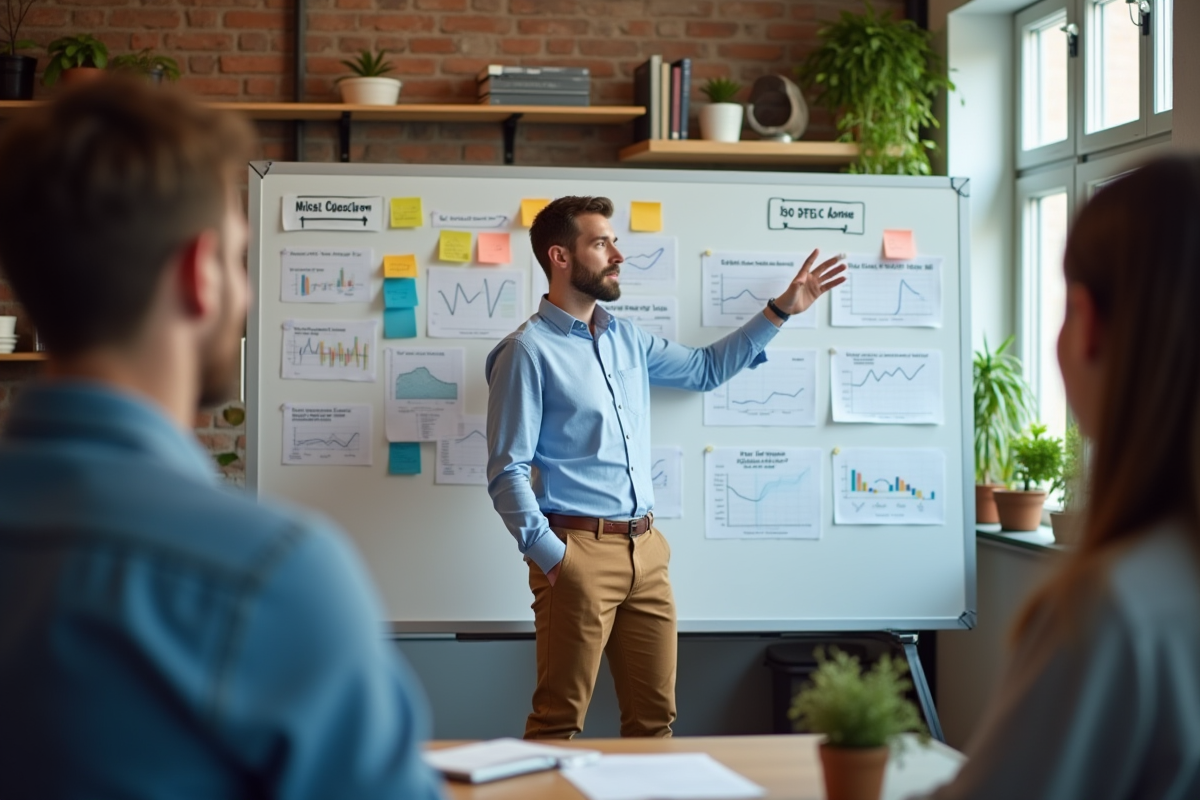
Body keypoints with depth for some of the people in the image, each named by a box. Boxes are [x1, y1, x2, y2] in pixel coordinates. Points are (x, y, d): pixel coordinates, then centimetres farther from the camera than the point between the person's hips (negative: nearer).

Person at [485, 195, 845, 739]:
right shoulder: (528, 351, -8)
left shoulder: (627, 340, 15)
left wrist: (780, 311, 27)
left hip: (647, 550, 7)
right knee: (559, 722, -3)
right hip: (579, 551, -7)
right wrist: (548, 555, -19)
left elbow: (704, 369, 31)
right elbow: (507, 471, -11)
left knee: (655, 715, 11)